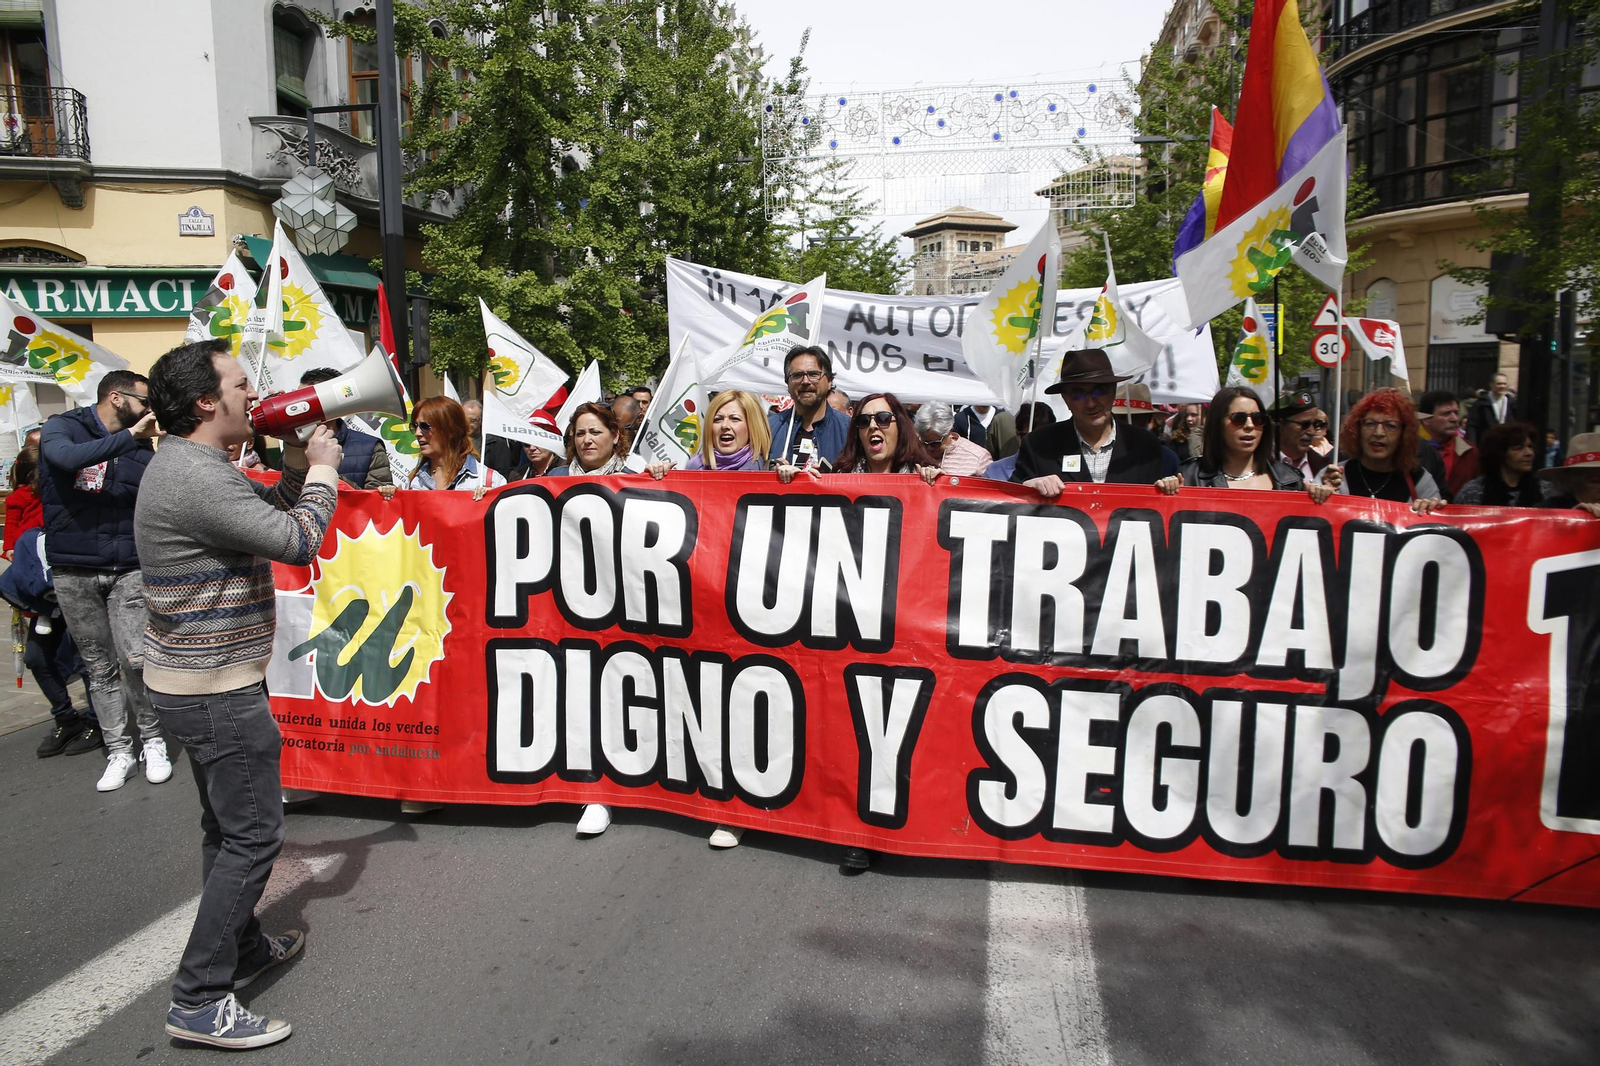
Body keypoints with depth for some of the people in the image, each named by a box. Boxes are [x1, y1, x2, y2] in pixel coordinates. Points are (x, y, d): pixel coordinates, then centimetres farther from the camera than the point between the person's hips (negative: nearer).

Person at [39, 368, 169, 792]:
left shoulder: (142, 447, 6)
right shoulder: (62, 427, 0)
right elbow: (68, 457, -24)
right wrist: (129, 435, -25)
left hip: (128, 569, 1)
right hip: (74, 571, -1)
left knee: (137, 659, -10)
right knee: (100, 667, 7)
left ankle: (153, 742, 9)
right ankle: (118, 752, 18)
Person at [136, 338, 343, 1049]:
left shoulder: (187, 465, 10)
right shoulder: (194, 477, -24)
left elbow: (262, 515, 19)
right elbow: (298, 541, -24)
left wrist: (296, 469, 3)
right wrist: (322, 469, -9)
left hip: (198, 680, 11)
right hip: (216, 690, -11)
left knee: (227, 827, 20)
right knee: (253, 836, -3)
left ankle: (243, 948, 35)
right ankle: (199, 1001, 5)